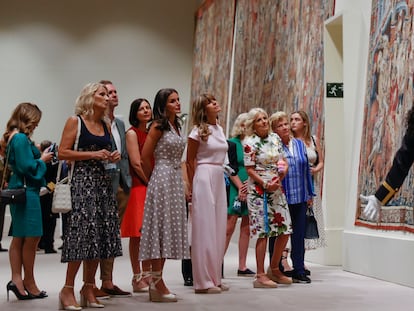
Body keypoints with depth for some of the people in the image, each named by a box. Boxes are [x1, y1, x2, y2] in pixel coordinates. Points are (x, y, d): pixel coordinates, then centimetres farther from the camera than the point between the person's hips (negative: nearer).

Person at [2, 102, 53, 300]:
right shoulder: (21, 138, -16)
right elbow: (27, 166, -21)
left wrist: (40, 156, 12)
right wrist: (42, 160, -5)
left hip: (18, 189, 10)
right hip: (27, 191, -10)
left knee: (19, 237, 11)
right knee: (31, 237, -2)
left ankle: (16, 279, 9)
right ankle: (28, 283, 6)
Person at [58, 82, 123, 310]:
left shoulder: (106, 125, 16)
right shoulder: (75, 121, -2)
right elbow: (62, 153, -8)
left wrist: (112, 157, 5)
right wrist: (92, 154, -13)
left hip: (103, 181, 7)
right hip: (82, 180, -7)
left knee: (100, 235, 4)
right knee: (81, 234, -11)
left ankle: (88, 288, 13)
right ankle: (68, 289, -2)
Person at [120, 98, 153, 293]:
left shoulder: (150, 133, 17)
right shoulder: (132, 133, -4)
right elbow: (136, 164, -11)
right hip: (138, 187, -7)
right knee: (137, 235, -4)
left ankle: (147, 274, 17)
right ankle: (137, 278, 1)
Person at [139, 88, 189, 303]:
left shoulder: (175, 126, 16)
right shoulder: (158, 126, -7)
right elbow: (145, 157, -8)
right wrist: (153, 179, 3)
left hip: (175, 180, 8)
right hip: (162, 179, -8)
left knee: (170, 227, 7)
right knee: (160, 227, -7)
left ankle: (157, 282, 12)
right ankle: (158, 284, -5)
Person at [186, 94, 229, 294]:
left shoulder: (219, 129, 14)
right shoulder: (198, 131, -6)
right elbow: (190, 161, -3)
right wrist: (194, 186, -2)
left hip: (219, 179, 7)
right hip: (204, 178, -7)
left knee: (218, 229, 8)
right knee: (204, 229, -5)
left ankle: (214, 278, 16)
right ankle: (203, 281, 0)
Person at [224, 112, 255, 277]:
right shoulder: (232, 143, -1)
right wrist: (241, 187, -14)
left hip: (250, 191, 6)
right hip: (235, 190, -6)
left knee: (246, 227, 7)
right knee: (229, 228, -8)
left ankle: (242, 266, 12)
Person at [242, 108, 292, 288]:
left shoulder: (275, 138, 11)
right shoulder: (250, 143, -7)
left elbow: (283, 161, 14)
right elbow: (250, 170, -10)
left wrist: (281, 175, -6)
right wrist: (266, 184, -19)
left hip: (277, 190, 7)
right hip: (259, 192, -7)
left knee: (285, 230, 7)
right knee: (263, 232, -6)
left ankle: (274, 269, 24)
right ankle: (260, 276, 1)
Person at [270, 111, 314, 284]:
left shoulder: (299, 144, 11)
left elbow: (306, 169, 15)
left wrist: (310, 194, 15)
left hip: (300, 198, 5)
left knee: (299, 234, 7)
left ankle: (298, 270, 14)